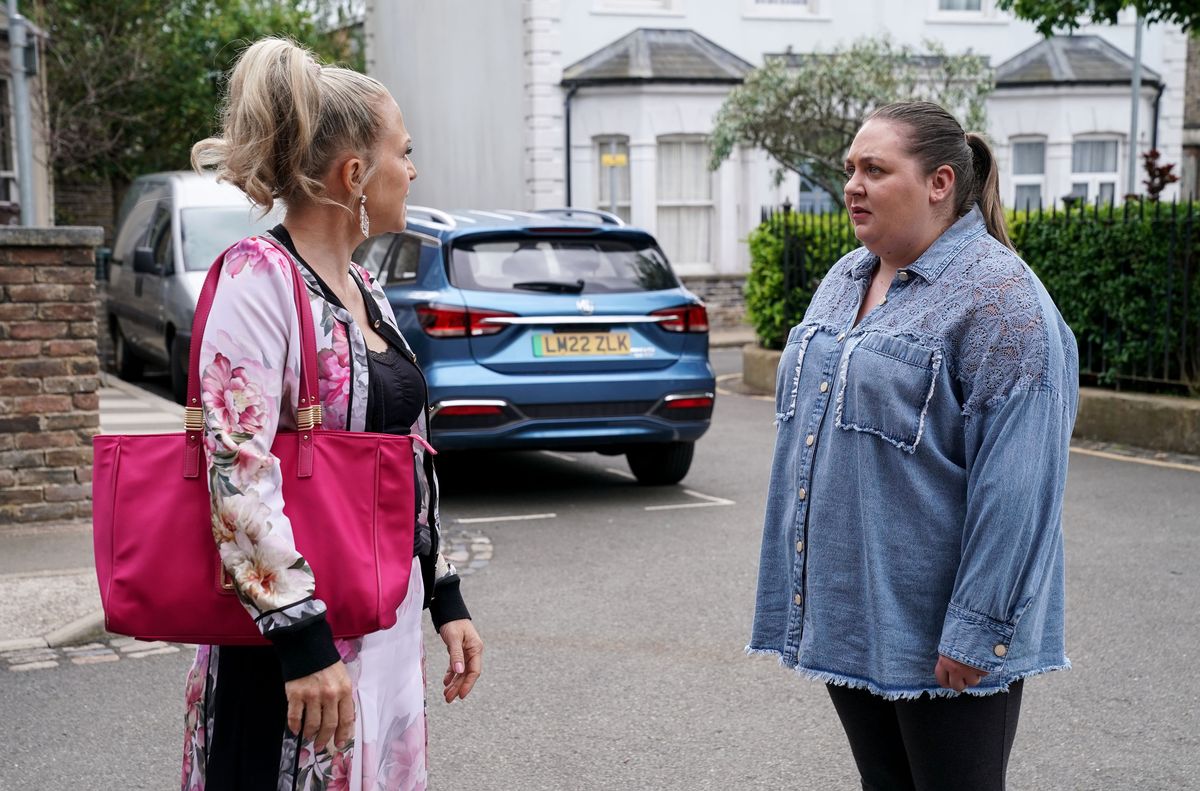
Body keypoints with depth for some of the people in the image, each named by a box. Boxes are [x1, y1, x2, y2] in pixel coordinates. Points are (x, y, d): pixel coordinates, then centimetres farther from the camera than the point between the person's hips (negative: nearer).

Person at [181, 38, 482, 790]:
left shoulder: (367, 290, 11)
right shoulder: (258, 276, -14)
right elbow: (238, 470, -22)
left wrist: (446, 597, 15)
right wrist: (302, 635, -25)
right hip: (304, 641, -8)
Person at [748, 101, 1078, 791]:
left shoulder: (997, 295, -14)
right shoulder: (846, 278, 11)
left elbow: (1016, 484, -20)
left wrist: (979, 628, -21)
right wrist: (805, 595, 18)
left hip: (936, 630, -7)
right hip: (847, 611, 8)